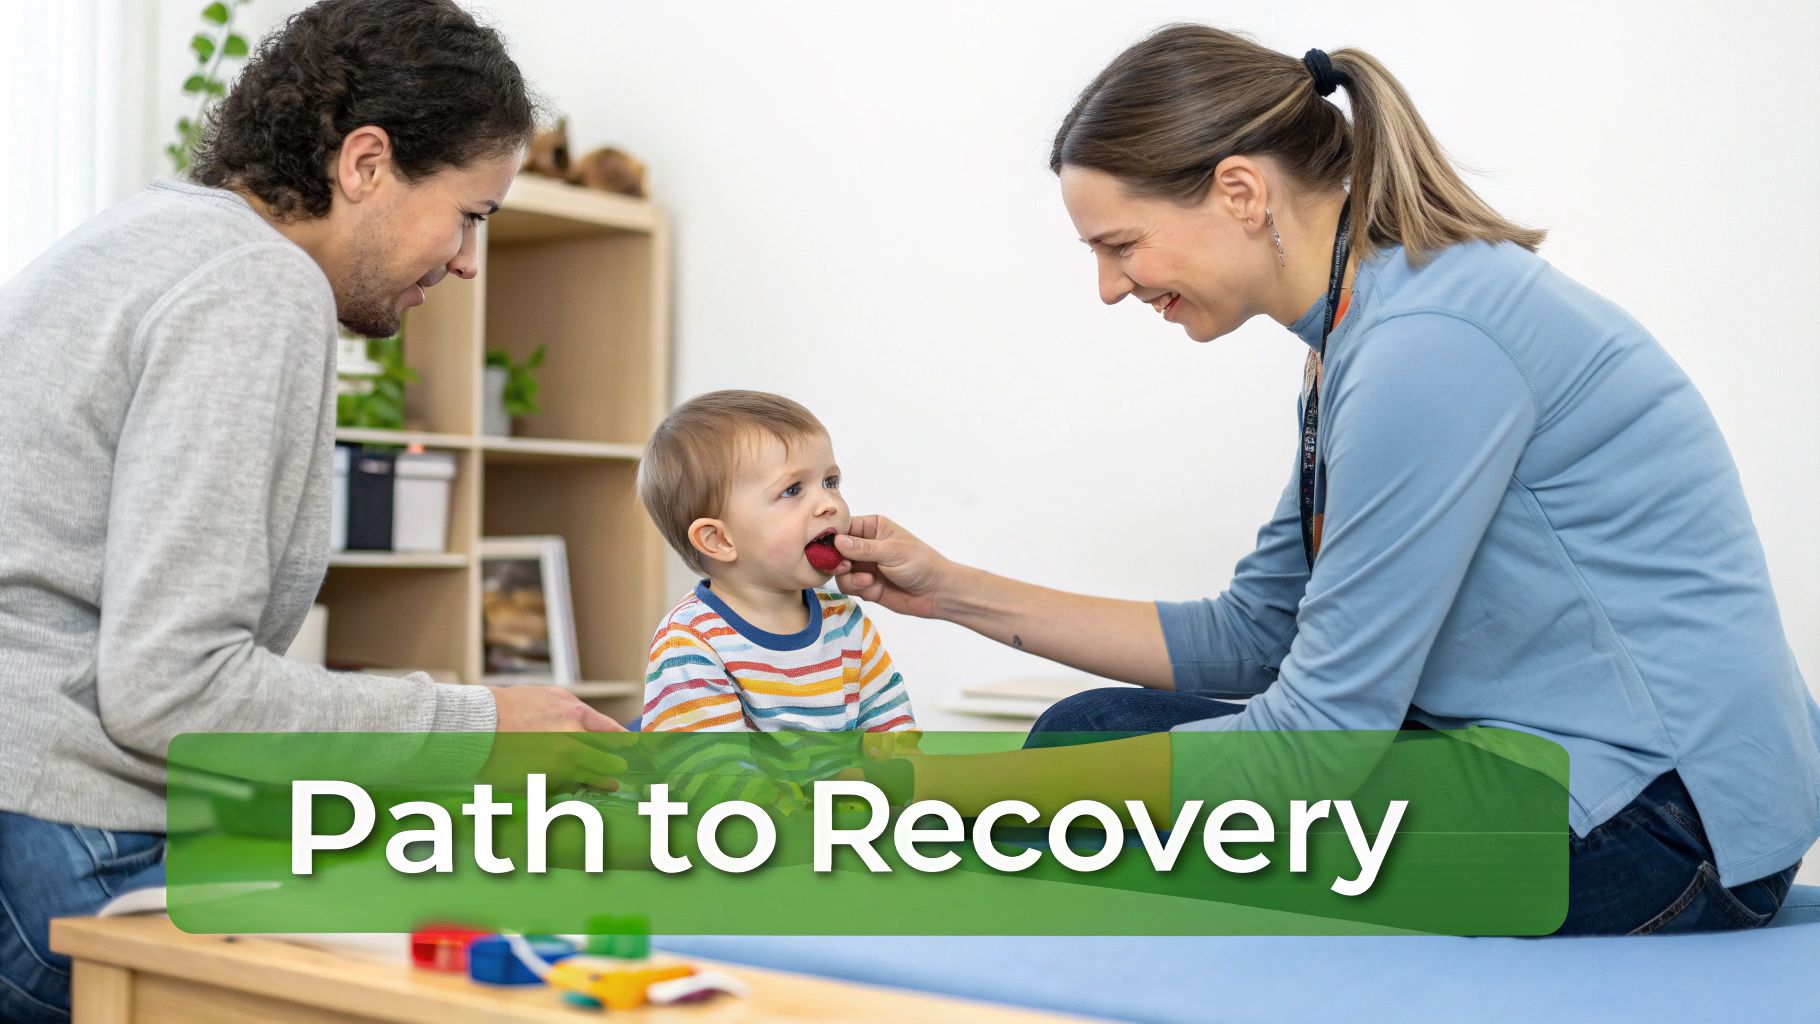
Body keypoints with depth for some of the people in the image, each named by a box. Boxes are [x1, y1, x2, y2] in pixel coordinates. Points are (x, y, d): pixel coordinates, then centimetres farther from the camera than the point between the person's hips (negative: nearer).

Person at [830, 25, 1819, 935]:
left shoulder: (1429, 340, -22)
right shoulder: (1366, 325, 9)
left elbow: (1323, 726, -21)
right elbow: (1250, 638, 13)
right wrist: (955, 591, 9)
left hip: (1656, 813, -10)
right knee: (1087, 729, 7)